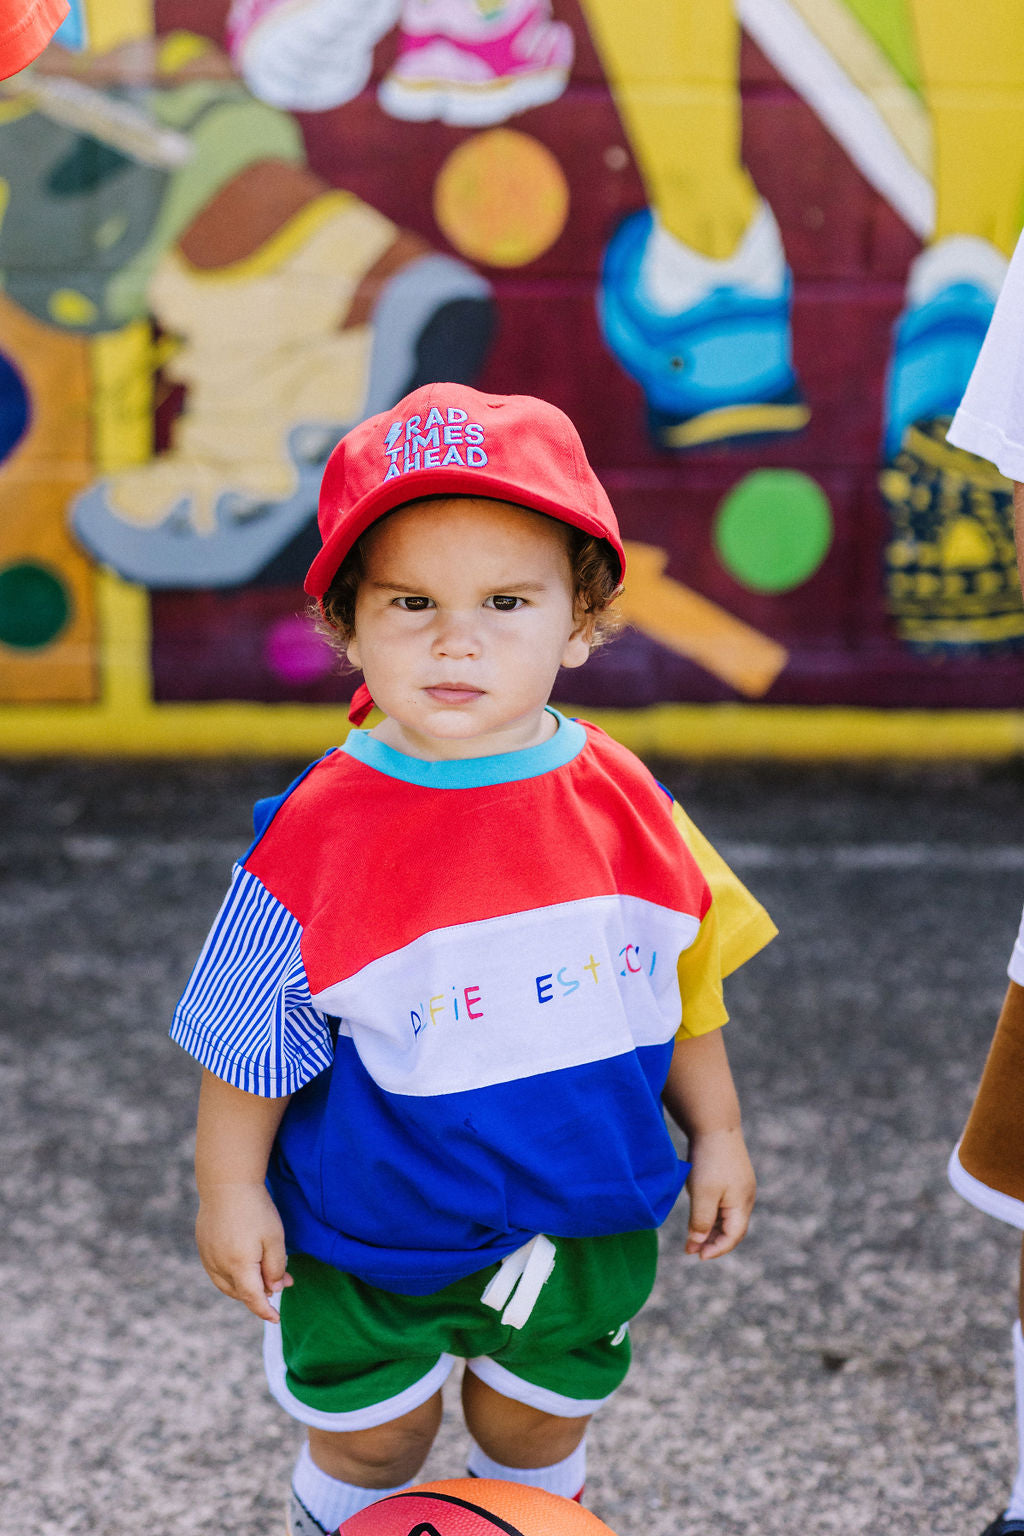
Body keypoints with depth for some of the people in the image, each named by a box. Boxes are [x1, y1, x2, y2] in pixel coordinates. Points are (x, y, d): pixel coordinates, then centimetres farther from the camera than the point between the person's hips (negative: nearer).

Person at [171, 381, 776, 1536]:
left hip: (580, 1219, 3)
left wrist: (715, 1132, 10)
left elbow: (682, 980, 4)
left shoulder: (620, 805, -12)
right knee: (372, 1440, 16)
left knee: (539, 1430, 22)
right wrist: (230, 1188, -4)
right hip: (371, 1233, -3)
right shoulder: (319, 836, -22)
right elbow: (251, 1036, -10)